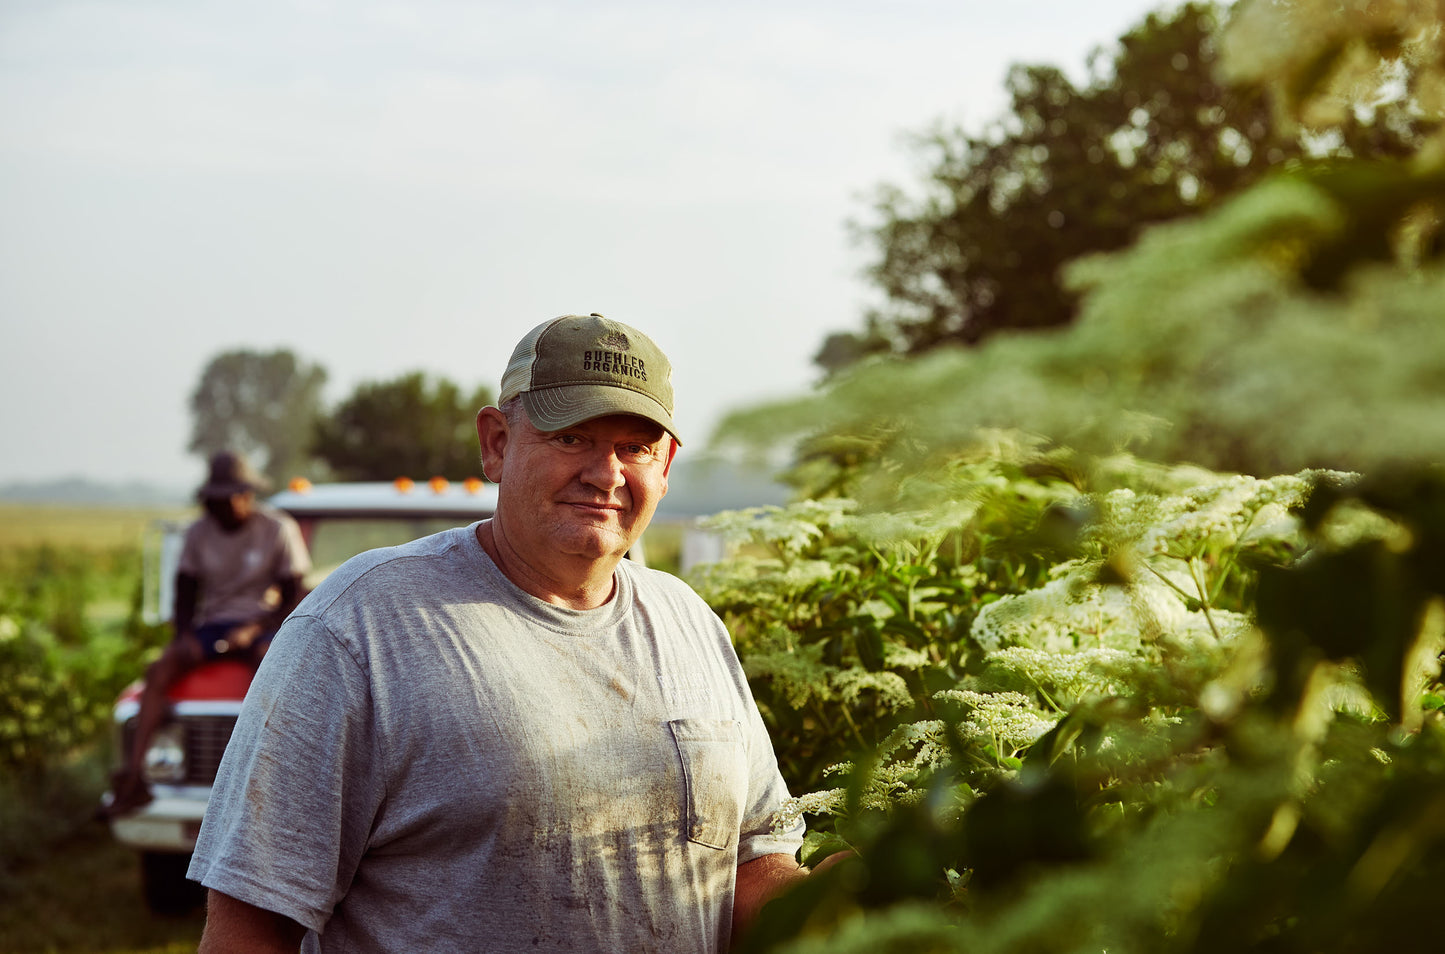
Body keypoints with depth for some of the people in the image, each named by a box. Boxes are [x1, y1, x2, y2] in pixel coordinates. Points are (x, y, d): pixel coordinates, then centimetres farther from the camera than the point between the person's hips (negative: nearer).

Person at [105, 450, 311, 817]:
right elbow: (186, 590, 10)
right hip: (211, 623, 4)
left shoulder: (279, 529, -3)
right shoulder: (199, 532, 8)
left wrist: (252, 630, -17)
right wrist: (184, 633, -8)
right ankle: (133, 775, -32)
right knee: (160, 669, -24)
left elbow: (291, 597, -4)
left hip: (262, 625, -3)